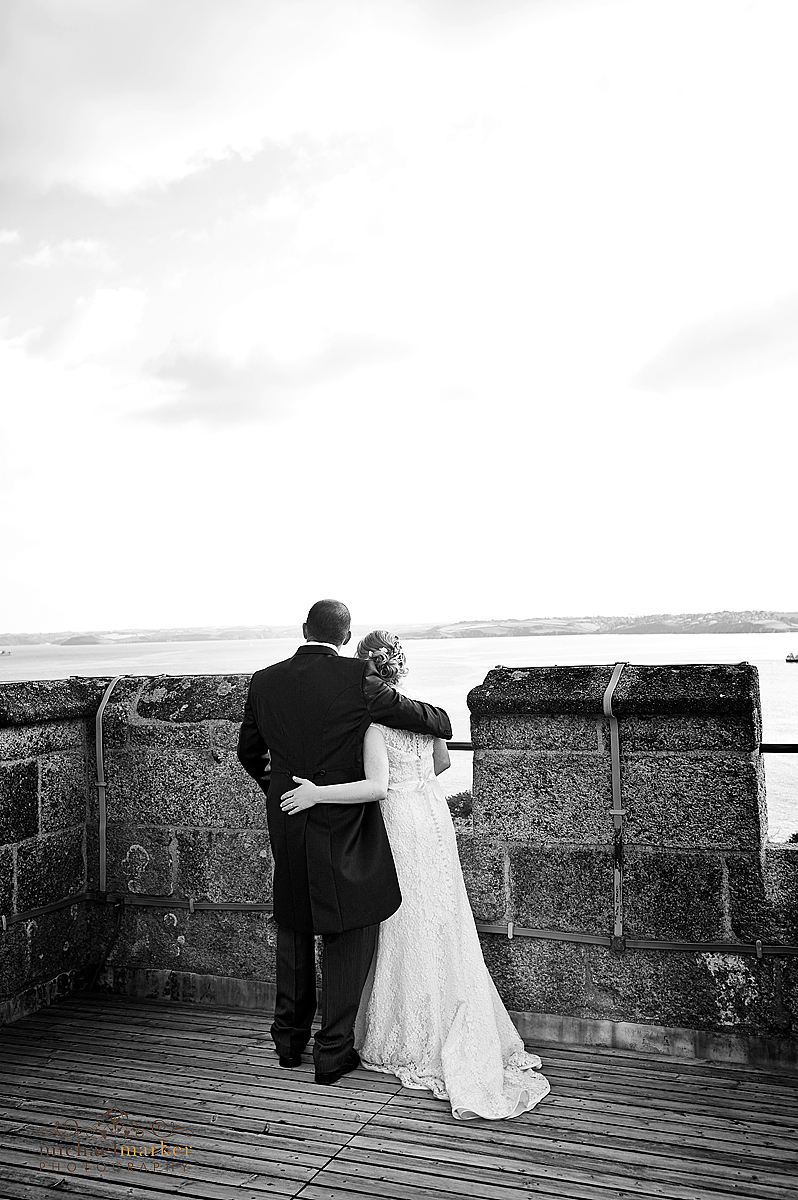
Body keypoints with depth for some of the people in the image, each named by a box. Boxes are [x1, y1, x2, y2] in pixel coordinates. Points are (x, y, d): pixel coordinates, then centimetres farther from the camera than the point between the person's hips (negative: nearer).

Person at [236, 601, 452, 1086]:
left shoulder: (264, 682, -1)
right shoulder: (358, 678, -16)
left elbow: (249, 750, 12)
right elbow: (415, 714, -4)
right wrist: (443, 721, 19)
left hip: (286, 827, 5)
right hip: (343, 829, -5)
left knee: (294, 928, 21)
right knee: (350, 934, 9)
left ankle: (289, 1038, 34)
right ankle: (334, 1051, 14)